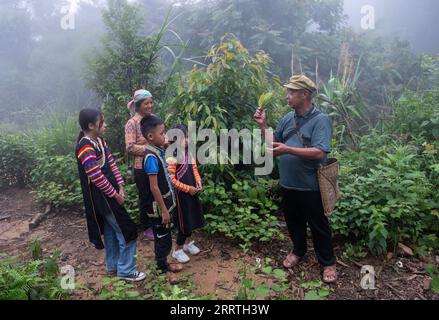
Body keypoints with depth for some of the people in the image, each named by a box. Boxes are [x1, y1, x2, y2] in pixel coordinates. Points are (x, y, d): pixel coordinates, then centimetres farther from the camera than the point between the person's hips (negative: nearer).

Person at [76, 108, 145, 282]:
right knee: (126, 231, -2)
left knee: (111, 230, 19)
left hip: (109, 193, 9)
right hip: (101, 197, -9)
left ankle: (113, 266, 35)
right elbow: (96, 176, -23)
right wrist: (115, 194, -15)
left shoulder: (100, 141, 8)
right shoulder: (85, 147, -20)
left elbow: (111, 164, 7)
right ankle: (125, 270, 12)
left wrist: (120, 187, -1)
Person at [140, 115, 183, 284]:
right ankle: (163, 269, 27)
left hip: (166, 202, 8)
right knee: (163, 239, 9)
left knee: (165, 237, 21)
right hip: (158, 206, -8)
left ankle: (164, 264, 39)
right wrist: (163, 210, -19)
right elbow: (154, 187, -23)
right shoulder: (151, 157, -24)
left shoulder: (159, 151, 3)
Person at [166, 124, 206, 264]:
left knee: (192, 218, 19)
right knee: (184, 221, 2)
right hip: (181, 193, -8)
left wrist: (198, 182, -1)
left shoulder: (189, 152, 4)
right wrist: (188, 188, -18)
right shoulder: (172, 157, -21)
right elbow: (171, 179, -23)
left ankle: (188, 242, 40)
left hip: (192, 191, 8)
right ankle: (178, 250, 20)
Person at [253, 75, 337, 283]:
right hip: (288, 184, 6)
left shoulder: (320, 120, -15)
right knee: (293, 221, 21)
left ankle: (328, 263, 29)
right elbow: (273, 144, 10)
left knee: (318, 225, 10)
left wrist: (288, 150, -28)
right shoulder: (288, 119, 5)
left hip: (310, 186, -6)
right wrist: (263, 125, -1)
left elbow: (319, 153, -26)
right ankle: (298, 251, 44)